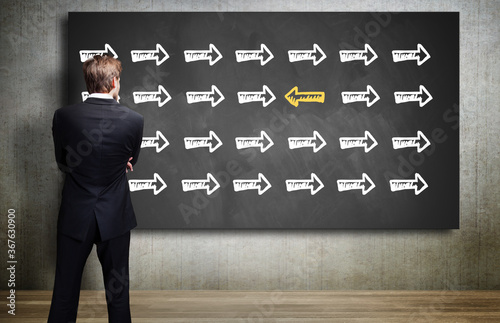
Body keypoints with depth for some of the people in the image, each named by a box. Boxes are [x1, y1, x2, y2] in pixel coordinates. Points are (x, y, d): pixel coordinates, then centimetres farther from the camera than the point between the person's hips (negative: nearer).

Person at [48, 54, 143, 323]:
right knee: (118, 290, 15)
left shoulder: (63, 116, -9)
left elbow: (63, 164, 3)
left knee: (65, 292, 12)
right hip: (115, 217, 0)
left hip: (75, 217, 1)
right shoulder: (133, 120, -12)